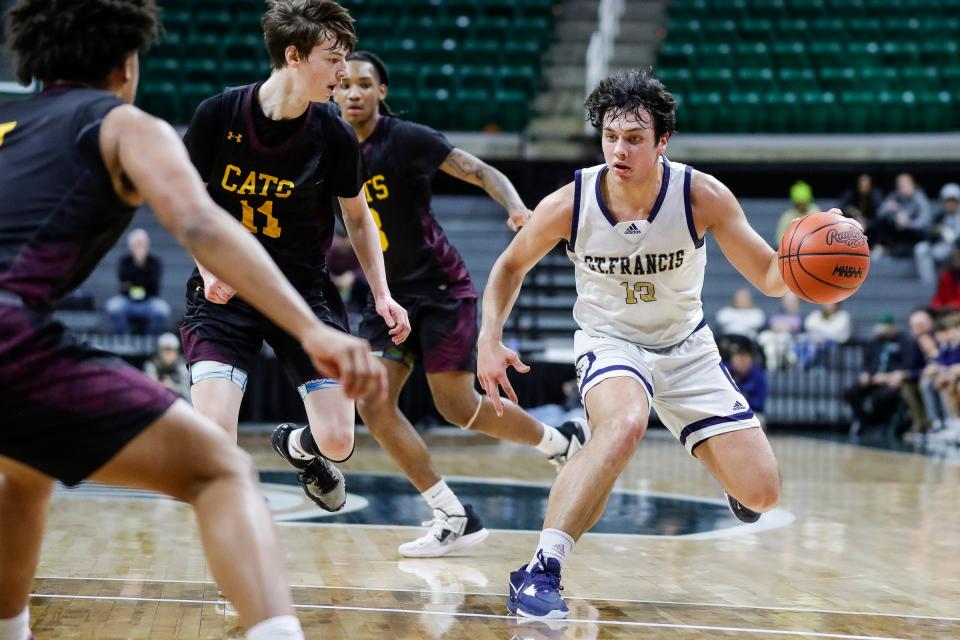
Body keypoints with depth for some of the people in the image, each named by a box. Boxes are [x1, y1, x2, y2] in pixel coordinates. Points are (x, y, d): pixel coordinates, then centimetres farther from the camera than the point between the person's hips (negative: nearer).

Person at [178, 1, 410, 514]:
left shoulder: (335, 136, -6)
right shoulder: (219, 114, -10)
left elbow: (358, 217, 10)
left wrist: (381, 295, 1)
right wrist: (209, 265, -11)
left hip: (304, 293, 2)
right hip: (226, 292, -2)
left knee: (337, 441, -5)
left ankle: (298, 448, 35)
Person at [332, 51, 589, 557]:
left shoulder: (408, 139, -13)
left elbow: (483, 173, -13)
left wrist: (517, 208, -30)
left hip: (440, 287, -6)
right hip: (389, 292, 6)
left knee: (458, 406, -7)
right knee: (374, 405, -8)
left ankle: (563, 442, 20)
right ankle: (453, 519, 0)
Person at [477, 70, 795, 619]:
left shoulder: (702, 196, -21)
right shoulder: (569, 205, -20)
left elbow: (769, 277, -16)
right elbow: (510, 267, -1)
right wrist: (490, 341, -14)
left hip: (686, 346, 2)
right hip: (610, 340, -2)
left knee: (762, 494, -4)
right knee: (625, 424, -39)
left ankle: (733, 478, 37)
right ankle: (542, 570, -35)